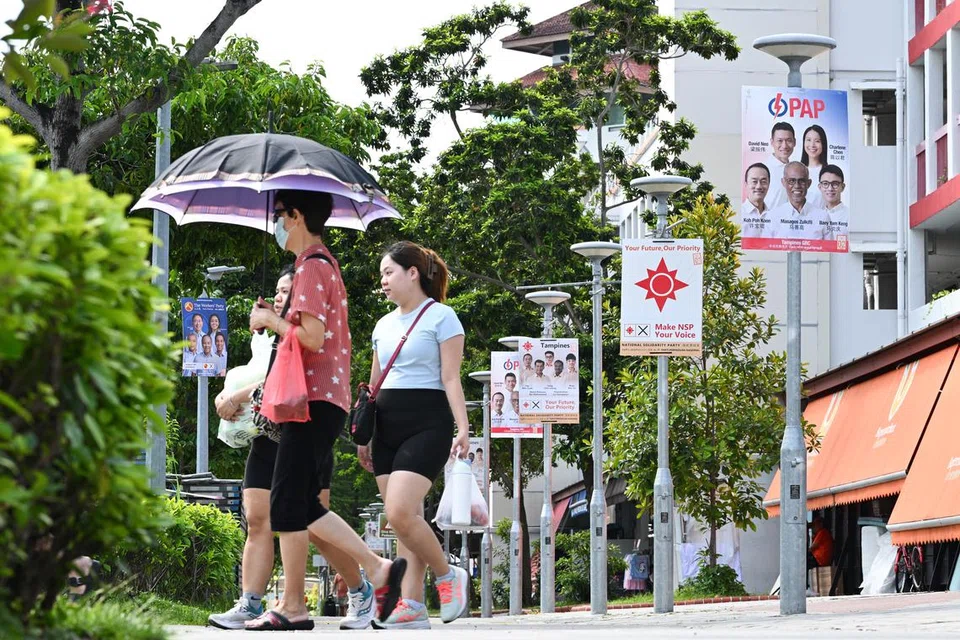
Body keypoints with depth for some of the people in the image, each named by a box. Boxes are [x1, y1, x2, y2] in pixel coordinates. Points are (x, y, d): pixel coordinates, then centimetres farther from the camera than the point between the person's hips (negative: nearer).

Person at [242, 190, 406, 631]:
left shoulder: (311, 267, -11)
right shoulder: (326, 264, 20)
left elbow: (312, 338, -20)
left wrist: (271, 320, -6)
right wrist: (276, 319, 13)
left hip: (314, 398, -10)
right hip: (326, 396, 10)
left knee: (288, 504, -8)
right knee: (302, 505, 9)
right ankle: (377, 569, 5)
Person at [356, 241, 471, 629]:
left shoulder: (441, 317, -2)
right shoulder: (384, 325, 18)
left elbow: (451, 378, -8)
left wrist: (462, 428, -16)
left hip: (427, 425, -7)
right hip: (387, 426, 7)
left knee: (400, 513, -21)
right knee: (402, 519, 1)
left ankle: (447, 576, -1)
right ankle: (412, 606, 0)